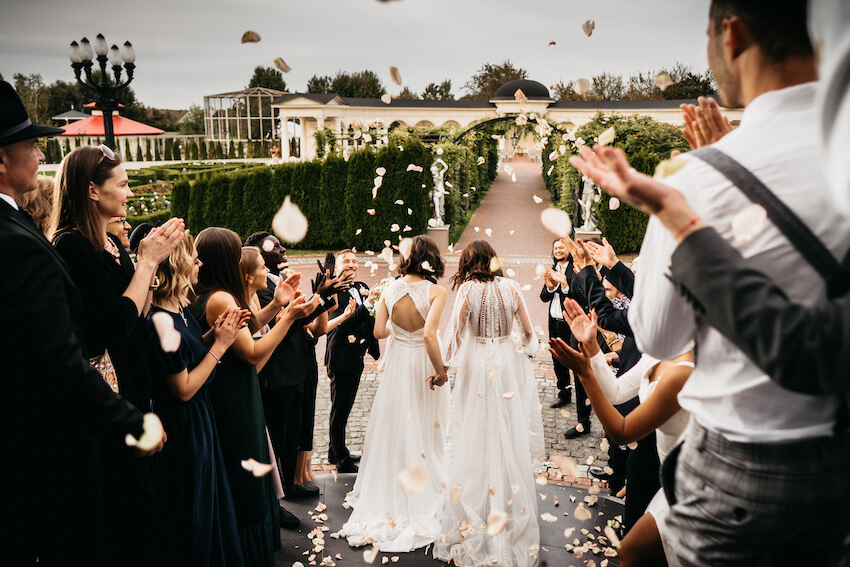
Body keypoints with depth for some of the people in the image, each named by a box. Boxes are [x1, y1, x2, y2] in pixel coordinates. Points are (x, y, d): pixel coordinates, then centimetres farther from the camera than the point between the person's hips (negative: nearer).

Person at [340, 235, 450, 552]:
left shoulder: (390, 289, -7)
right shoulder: (436, 292, -18)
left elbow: (379, 331, -6)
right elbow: (429, 335, -29)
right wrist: (441, 370, -18)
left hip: (397, 362, 3)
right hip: (423, 363, -3)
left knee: (393, 425, 18)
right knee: (425, 428, 13)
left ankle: (389, 492, 33)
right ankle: (423, 498, 27)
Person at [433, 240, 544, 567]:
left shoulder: (468, 288, -9)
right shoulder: (511, 287, 0)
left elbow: (454, 334, -14)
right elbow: (528, 332, 5)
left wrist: (446, 365, -2)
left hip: (477, 368, -3)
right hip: (509, 368, 3)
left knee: (477, 439, 6)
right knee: (510, 440, 11)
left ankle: (474, 528, 15)